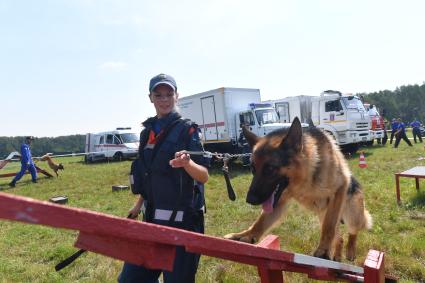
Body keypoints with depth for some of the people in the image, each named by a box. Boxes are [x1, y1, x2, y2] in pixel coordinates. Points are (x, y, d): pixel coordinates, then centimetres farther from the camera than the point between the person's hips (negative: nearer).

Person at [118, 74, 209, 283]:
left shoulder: (186, 129, -9)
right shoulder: (148, 131, 9)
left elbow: (204, 176, -17)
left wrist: (187, 163, -37)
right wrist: (139, 204, 22)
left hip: (182, 220, -6)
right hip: (153, 218, 7)